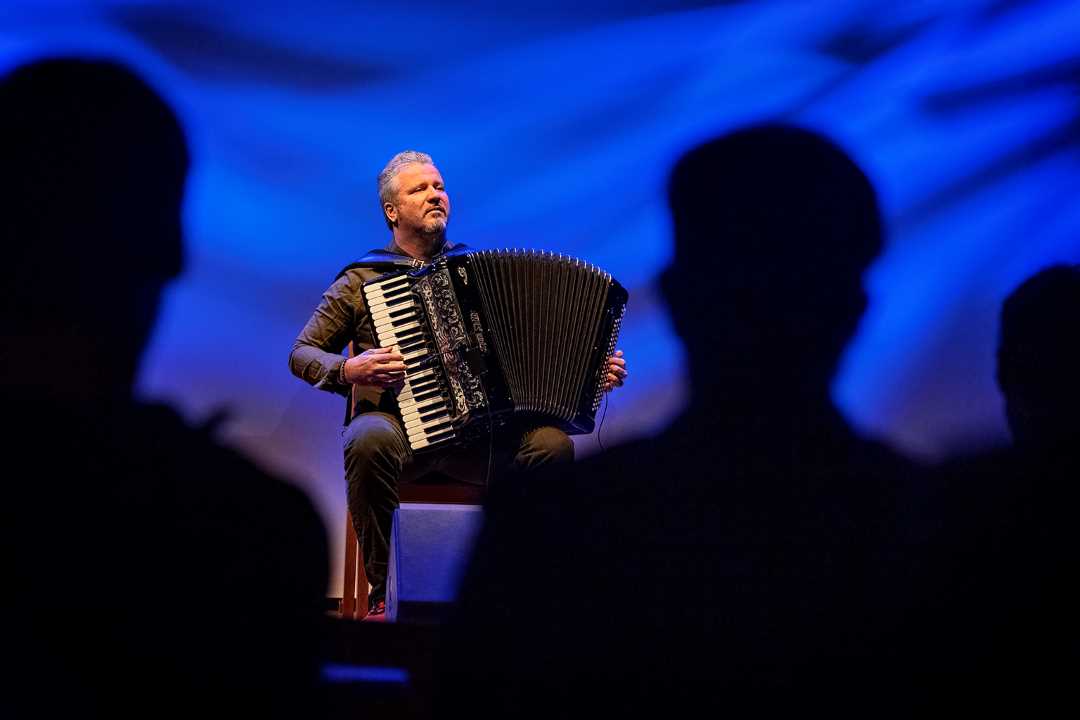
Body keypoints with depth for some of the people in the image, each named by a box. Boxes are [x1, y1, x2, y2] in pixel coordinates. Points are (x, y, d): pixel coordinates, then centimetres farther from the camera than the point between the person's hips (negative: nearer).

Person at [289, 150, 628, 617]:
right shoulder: (362, 280, 10)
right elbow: (301, 355, 9)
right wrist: (349, 371, -12)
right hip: (396, 420, -2)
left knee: (552, 444, -28)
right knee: (369, 441, -38)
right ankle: (384, 589, -22)